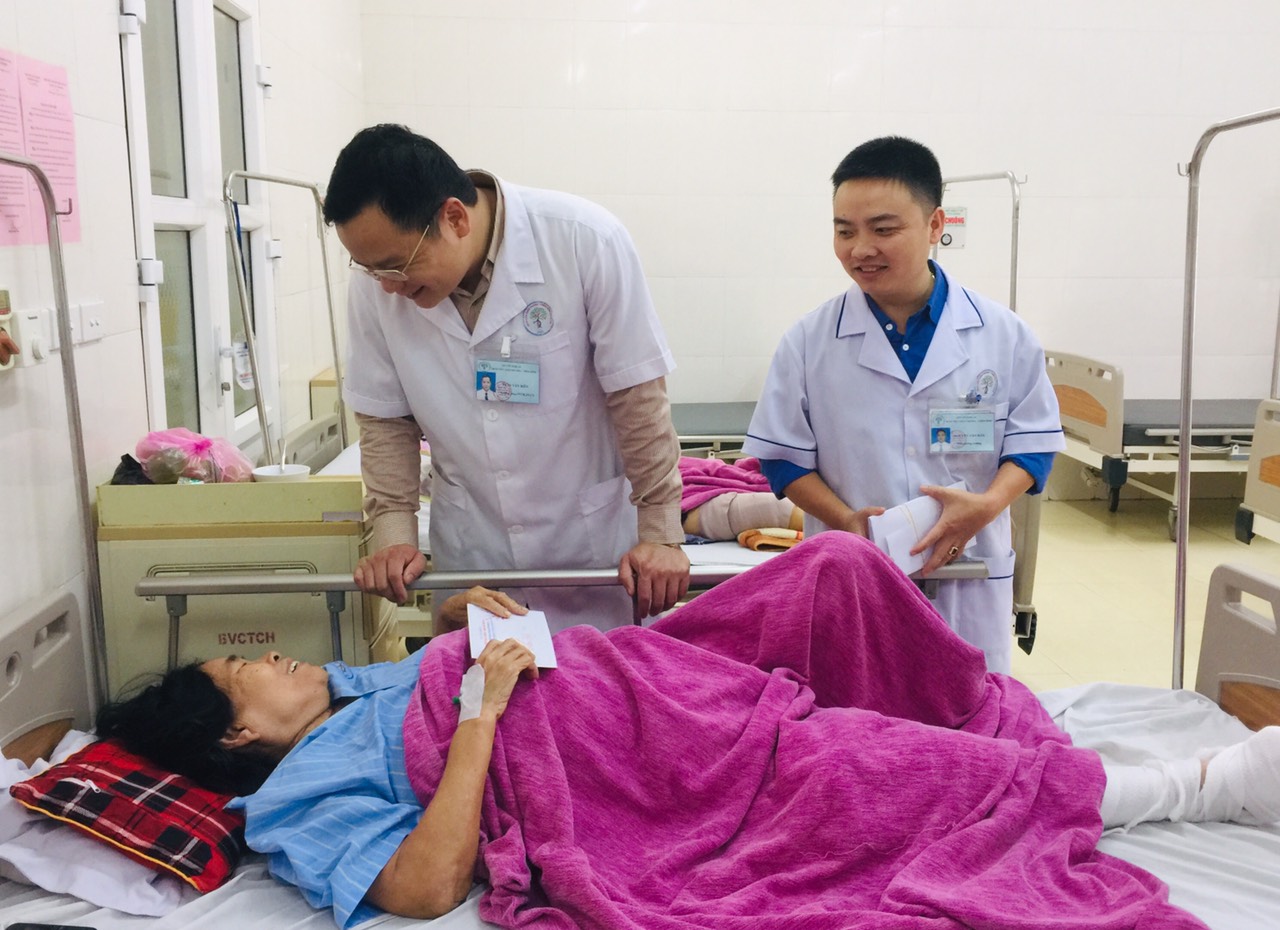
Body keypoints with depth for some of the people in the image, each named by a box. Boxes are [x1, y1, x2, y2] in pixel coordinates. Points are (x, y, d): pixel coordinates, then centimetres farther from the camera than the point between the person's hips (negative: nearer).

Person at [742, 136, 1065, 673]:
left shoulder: (1003, 335, 0)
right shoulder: (809, 342, -1)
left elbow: (1033, 440, 4)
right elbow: (784, 454, 1)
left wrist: (987, 505, -15)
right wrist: (844, 519, -14)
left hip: (968, 579, 1)